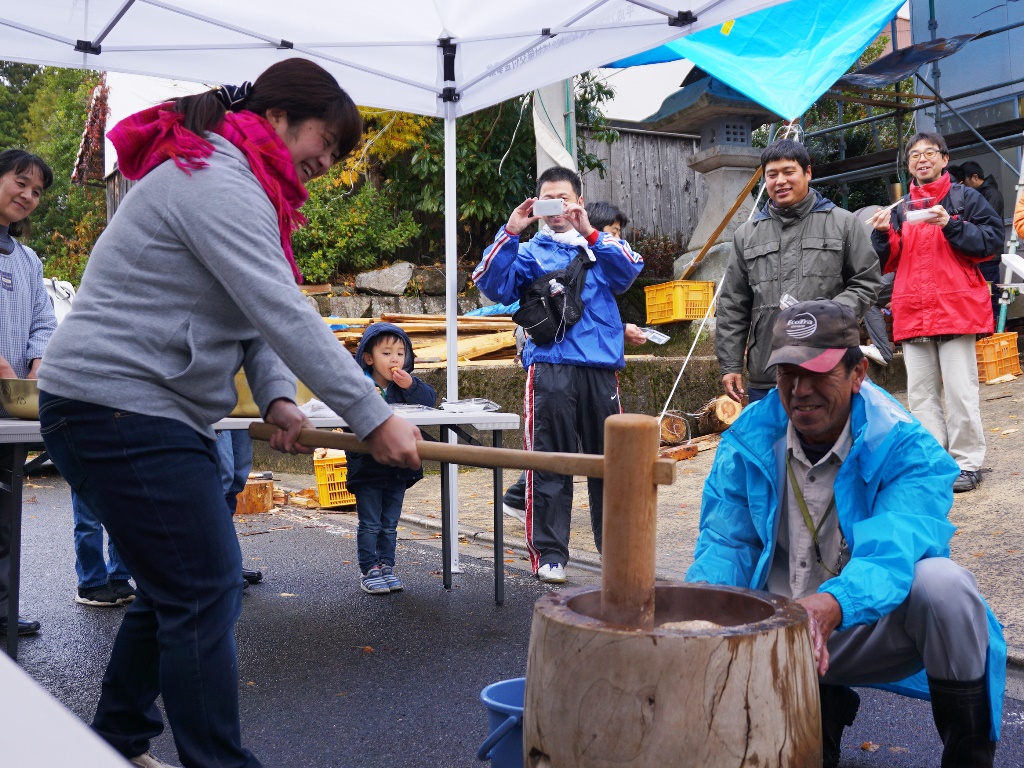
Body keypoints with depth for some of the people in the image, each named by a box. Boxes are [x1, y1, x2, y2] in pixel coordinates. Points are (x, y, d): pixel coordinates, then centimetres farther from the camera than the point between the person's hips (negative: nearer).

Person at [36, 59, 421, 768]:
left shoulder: (230, 181, 20)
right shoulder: (218, 181, -16)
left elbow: (254, 309, 14)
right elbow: (283, 313, -24)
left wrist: (276, 397, -3)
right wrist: (374, 418, -23)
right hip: (121, 408, -11)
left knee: (175, 588, 15)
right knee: (205, 594, -9)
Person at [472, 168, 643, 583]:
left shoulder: (602, 244, 16)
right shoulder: (530, 251, 12)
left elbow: (628, 271, -5)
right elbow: (493, 285, -4)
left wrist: (589, 233, -15)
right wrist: (509, 234, -12)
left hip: (601, 366, 2)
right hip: (549, 367, -2)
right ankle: (549, 554, 7)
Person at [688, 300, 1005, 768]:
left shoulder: (905, 448, -16)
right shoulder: (748, 440, -5)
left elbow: (894, 548, -32)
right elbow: (726, 541, -6)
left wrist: (833, 604, -53)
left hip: (870, 621, -3)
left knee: (944, 585, -33)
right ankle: (822, 706, 10)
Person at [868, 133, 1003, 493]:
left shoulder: (965, 198, 5)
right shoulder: (901, 209, 17)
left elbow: (992, 240, -4)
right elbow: (890, 263, 16)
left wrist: (950, 225, -16)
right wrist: (882, 234, -3)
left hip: (956, 309, -5)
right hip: (913, 312, 5)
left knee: (960, 389, -3)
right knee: (920, 393, 7)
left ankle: (967, 463, 5)